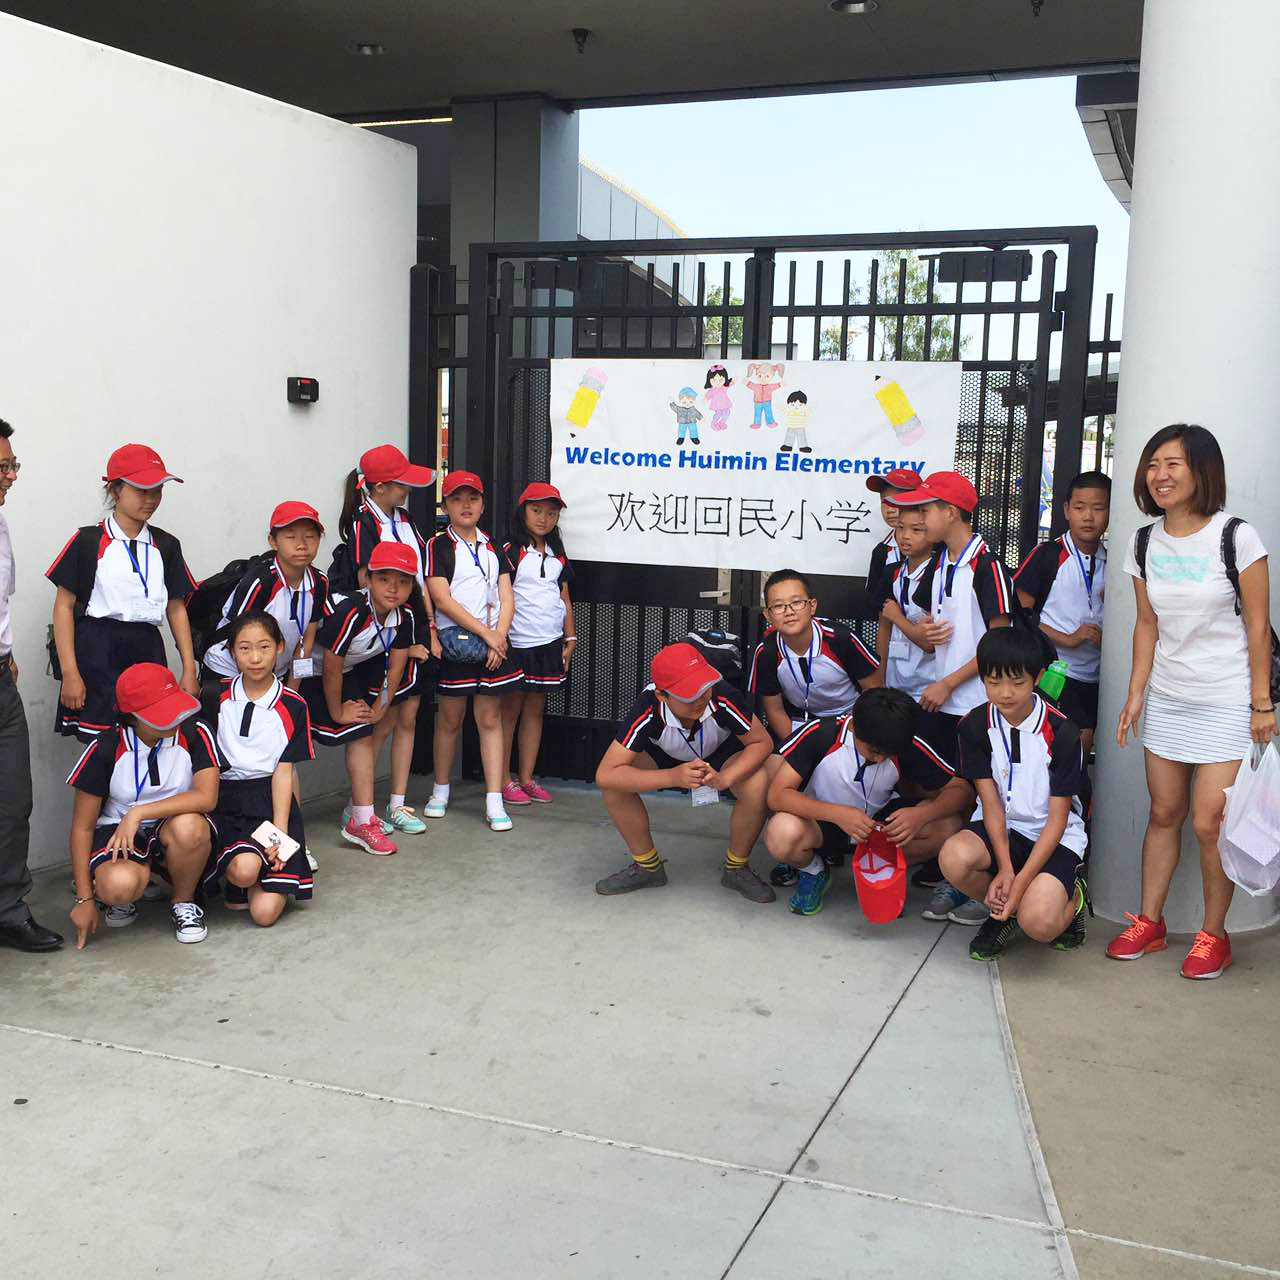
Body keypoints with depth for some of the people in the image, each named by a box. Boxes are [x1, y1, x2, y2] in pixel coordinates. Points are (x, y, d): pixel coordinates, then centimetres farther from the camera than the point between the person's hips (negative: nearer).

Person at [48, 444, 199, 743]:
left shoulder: (166, 546, 12)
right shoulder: (88, 542, 0)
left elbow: (176, 608, 13)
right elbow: (64, 606, -1)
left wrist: (189, 669, 7)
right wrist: (70, 673, -7)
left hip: (147, 650, 3)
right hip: (97, 651, -3)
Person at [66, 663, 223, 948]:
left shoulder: (194, 734, -13)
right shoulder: (106, 748, -11)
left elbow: (207, 797, -24)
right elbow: (83, 826, -5)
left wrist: (139, 813, -29)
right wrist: (85, 899, -7)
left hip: (174, 826, 1)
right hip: (118, 831, -1)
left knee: (189, 826, -37)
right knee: (118, 886, -35)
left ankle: (184, 902, -6)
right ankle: (123, 899, 7)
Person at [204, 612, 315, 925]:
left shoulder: (293, 707, 1)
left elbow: (283, 771, -1)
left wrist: (280, 832, -10)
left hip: (271, 803, 0)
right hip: (224, 799, 0)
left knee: (265, 912, -12)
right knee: (245, 868, -31)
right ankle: (234, 882, 5)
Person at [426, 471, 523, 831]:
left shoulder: (493, 547, 13)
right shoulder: (438, 546, -2)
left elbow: (506, 598, 8)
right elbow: (442, 600, -11)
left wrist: (500, 635, -9)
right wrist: (485, 633, -13)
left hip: (494, 643, 3)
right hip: (455, 645, -3)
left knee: (490, 719, 4)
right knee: (450, 719, 7)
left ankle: (494, 802, 4)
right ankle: (441, 791, 24)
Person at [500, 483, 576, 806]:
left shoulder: (558, 556, 13)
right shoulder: (511, 552, -5)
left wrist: (570, 639, 12)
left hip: (550, 643, 6)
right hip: (517, 643, -5)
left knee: (535, 709, 10)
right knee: (510, 709, 1)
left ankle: (526, 777, 16)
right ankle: (503, 780, 7)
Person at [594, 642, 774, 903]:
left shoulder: (723, 698, -38)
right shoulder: (648, 711, -38)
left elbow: (761, 742, -21)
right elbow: (605, 774, -39)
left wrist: (724, 779, -39)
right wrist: (673, 777, -47)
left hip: (723, 753, 0)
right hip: (666, 755, 1)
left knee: (757, 786, -30)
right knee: (615, 785, -25)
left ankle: (736, 869, -2)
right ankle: (647, 867, 1)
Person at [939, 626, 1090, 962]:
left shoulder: (1062, 732, -15)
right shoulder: (975, 725, -6)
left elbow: (1058, 818, -12)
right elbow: (991, 802, -7)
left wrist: (1021, 880, -22)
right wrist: (1004, 869, -20)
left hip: (1055, 836, -3)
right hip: (999, 827, 3)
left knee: (1038, 923, -30)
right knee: (954, 858, -33)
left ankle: (1070, 898, 10)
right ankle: (1006, 913, 1)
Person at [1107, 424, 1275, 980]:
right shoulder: (1144, 544, 4)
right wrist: (1136, 694, 7)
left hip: (1226, 703, -5)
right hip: (1167, 700, 5)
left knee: (1208, 823, -5)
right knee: (1163, 813, 11)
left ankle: (1213, 935, 13)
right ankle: (1149, 923, 22)